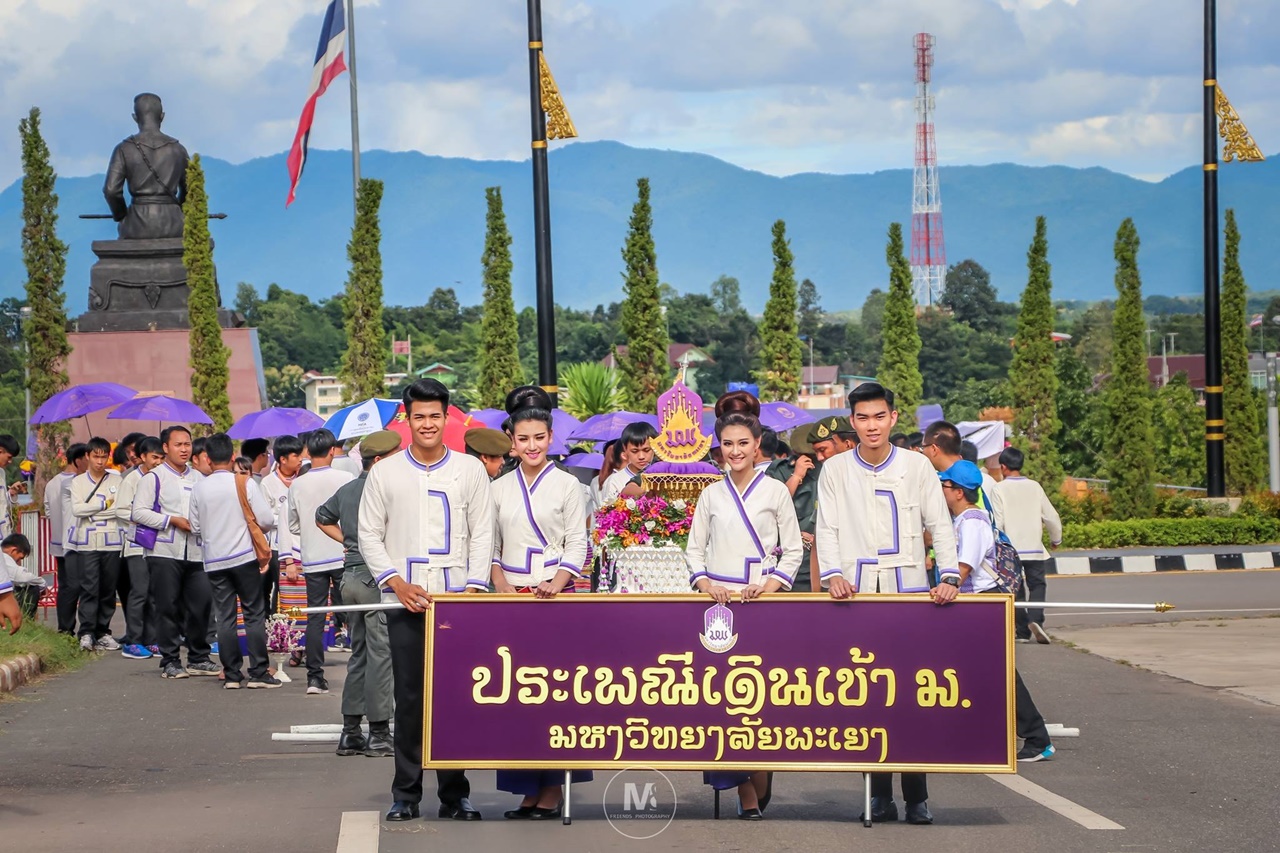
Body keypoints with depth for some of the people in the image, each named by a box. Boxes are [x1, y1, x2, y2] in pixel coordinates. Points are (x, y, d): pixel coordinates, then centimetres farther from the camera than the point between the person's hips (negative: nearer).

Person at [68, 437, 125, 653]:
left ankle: (103, 632, 11)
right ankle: (86, 633, -11)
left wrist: (91, 510, -6)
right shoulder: (79, 481, 9)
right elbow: (76, 509, -4)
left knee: (109, 588, 3)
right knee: (89, 587, -10)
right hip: (88, 542, -1)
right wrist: (105, 504, -4)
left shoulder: (117, 481, 9)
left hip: (112, 541, 1)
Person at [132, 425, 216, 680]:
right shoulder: (154, 478, 2)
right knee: (168, 607, -3)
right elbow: (139, 512, -6)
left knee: (202, 604, 2)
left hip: (195, 552, 5)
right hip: (165, 552, -4)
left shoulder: (198, 478, 17)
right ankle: (170, 662, 3)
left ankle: (199, 659, 13)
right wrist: (173, 521, -11)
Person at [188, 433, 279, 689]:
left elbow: (195, 529, 8)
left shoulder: (199, 489, 0)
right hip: (244, 557, -2)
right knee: (254, 615, 2)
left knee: (225, 618, 5)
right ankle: (258, 674, -2)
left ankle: (231, 675, 4)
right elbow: (266, 519, -8)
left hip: (214, 560, 2)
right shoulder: (244, 483, -7)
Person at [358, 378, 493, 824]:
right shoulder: (386, 473, 7)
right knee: (409, 698, 0)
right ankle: (406, 794, 5)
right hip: (406, 602, 0)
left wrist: (474, 587, -7)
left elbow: (482, 535, 6)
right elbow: (369, 535, 7)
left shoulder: (469, 470, 7)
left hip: (457, 600, 0)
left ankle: (454, 793, 5)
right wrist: (398, 584, -6)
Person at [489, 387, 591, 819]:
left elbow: (577, 545, 0)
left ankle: (551, 788, -5)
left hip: (556, 596, -3)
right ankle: (526, 788, 2)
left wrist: (557, 583, -14)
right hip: (511, 599, 3)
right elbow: (489, 547, 11)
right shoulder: (499, 489, 11)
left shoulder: (567, 485, 3)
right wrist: (502, 587, -4)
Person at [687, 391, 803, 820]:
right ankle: (745, 792, -3)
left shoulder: (776, 492, 5)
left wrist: (769, 586, -9)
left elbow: (793, 551, 5)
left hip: (765, 603, -2)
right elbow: (694, 550, 13)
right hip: (719, 603, 2)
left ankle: (759, 780, 1)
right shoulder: (711, 495, 12)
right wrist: (707, 585, -5)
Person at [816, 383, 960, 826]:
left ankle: (917, 796, 1)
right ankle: (879, 794, 5)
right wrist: (832, 574, -12)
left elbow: (940, 525, 4)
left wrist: (948, 576, -10)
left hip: (910, 594, -1)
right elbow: (826, 529, 4)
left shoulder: (917, 466, 5)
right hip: (857, 595, 1)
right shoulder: (835, 470, 7)